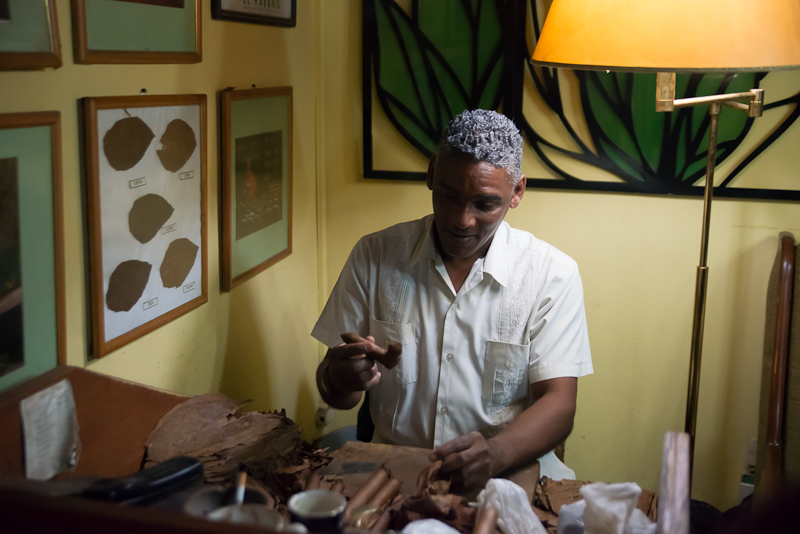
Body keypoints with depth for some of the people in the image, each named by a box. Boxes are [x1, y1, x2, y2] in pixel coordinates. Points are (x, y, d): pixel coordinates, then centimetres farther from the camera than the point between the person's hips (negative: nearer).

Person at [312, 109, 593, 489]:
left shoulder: (552, 273, -2)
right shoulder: (374, 256, 1)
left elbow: (558, 403, -7)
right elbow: (336, 397, 6)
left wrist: (497, 453, -27)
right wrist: (338, 379, -18)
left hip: (508, 474, 0)